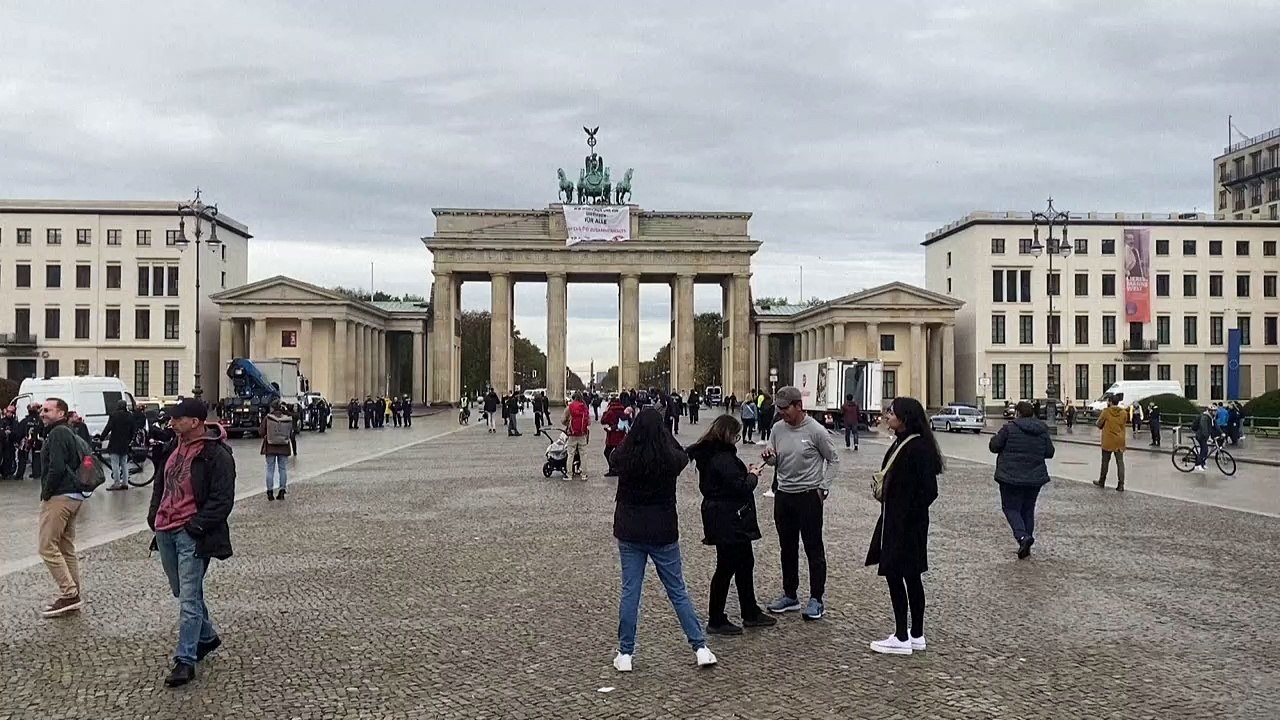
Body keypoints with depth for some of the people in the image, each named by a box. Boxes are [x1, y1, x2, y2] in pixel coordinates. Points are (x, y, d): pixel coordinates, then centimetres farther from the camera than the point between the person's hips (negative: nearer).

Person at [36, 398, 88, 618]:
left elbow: (56, 468, -22)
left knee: (48, 546, -7)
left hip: (59, 496, -10)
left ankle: (69, 594, -7)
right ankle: (73, 596, 16)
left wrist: (46, 493, -11)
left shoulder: (57, 433, -12)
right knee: (66, 548, 13)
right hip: (75, 496, 10)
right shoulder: (70, 433, 19)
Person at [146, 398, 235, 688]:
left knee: (189, 598, -7)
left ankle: (185, 661, -1)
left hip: (191, 536, -9)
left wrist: (196, 526, -20)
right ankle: (207, 636, 37)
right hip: (165, 530, 9)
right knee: (181, 591, 19)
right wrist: (154, 515, 11)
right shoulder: (174, 446, 10)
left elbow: (223, 500, -16)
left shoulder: (217, 455, -15)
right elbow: (160, 482, 22)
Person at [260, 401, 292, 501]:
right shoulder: (288, 419, -8)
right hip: (284, 448, 1)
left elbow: (261, 432, -8)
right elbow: (291, 434, -2)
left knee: (270, 469, 9)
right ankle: (282, 492, 13)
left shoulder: (268, 418, -11)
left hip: (270, 447, -1)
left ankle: (270, 492, 10)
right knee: (283, 469, 11)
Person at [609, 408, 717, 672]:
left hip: (629, 532, 1)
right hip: (663, 532, -1)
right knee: (678, 592, 10)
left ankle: (625, 654, 13)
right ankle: (700, 648, 12)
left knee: (630, 591, 9)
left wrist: (635, 431, 19)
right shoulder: (670, 459, -13)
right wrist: (662, 433, 14)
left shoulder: (623, 457, -11)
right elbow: (683, 455, 10)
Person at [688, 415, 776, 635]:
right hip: (728, 522, -10)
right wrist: (752, 476, -6)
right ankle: (716, 621, 13)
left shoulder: (709, 454, 9)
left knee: (744, 564, 19)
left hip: (730, 521, 10)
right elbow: (740, 488, -23)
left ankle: (751, 613, 30)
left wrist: (747, 474, 6)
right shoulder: (723, 458, -22)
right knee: (726, 568, 1)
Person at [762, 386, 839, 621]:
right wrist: (768, 457, -12)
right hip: (783, 495, 6)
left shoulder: (816, 431, -12)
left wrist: (823, 487, -7)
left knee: (813, 549, 3)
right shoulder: (778, 429, 2)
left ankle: (816, 599, 11)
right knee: (787, 548, 14)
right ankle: (790, 595, 26)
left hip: (808, 496, -5)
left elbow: (833, 460, -2)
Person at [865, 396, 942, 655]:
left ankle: (902, 639, 9)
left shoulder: (918, 447, -19)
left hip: (906, 525, -9)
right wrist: (881, 485, 3)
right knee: (909, 577, 15)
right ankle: (916, 636, 24)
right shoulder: (900, 443, 9)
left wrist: (908, 517, -18)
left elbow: (929, 491, -21)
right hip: (893, 520, 9)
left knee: (896, 575, -2)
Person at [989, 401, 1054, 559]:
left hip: (1011, 476, -5)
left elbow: (994, 446, -8)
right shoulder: (1042, 430, 3)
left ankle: (1022, 536, -20)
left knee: (1011, 508, 4)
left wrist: (995, 438, 14)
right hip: (1035, 477, 5)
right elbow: (1049, 452, 6)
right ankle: (1026, 546, 17)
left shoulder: (1009, 428, -12)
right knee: (1028, 509, 16)